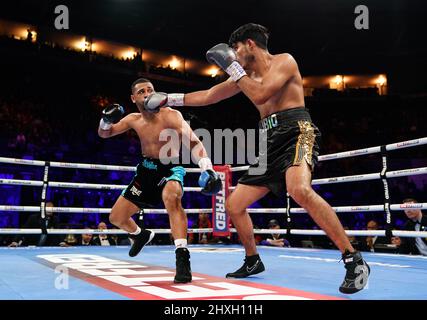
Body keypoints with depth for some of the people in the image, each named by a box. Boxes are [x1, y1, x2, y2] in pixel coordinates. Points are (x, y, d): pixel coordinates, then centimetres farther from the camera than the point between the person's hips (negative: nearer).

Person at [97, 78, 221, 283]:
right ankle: (141, 236, 44)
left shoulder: (170, 116, -18)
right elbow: (104, 134, 14)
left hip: (170, 169, -6)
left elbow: (193, 141, -32)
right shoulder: (133, 120, 1)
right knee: (116, 217, 11)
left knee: (171, 197, -43)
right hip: (146, 170, 6)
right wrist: (106, 120, -11)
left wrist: (207, 169, -49)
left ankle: (182, 257, -41)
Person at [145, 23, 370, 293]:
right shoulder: (248, 75, 22)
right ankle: (253, 261, 26)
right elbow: (209, 96, 26)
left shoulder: (284, 60, -1)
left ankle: (354, 260, -30)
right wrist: (170, 99, 25)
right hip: (272, 144, 9)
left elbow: (260, 95, -17)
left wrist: (232, 66, -7)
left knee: (300, 190, -38)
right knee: (234, 205, 7)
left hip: (297, 133, -8)